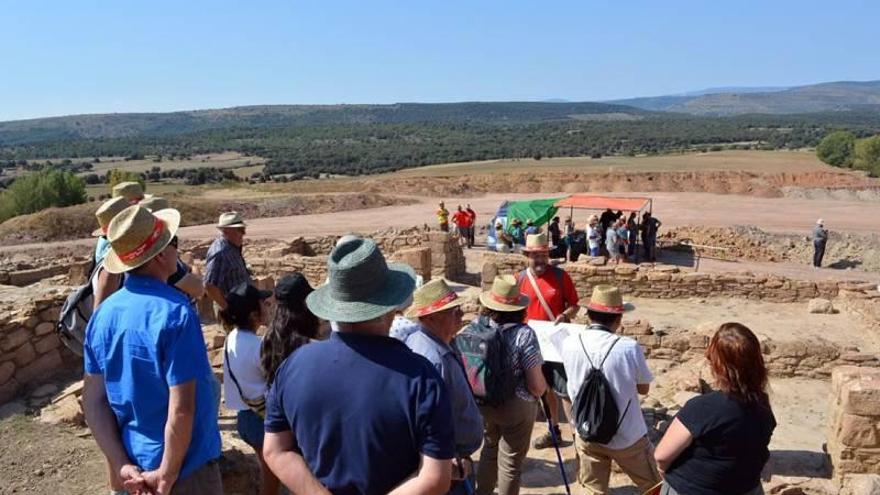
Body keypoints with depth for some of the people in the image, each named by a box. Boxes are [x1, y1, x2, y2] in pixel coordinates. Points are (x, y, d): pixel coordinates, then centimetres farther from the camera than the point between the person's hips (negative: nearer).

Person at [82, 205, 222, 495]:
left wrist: (122, 465, -4)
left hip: (133, 464, 6)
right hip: (185, 466, -6)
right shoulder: (174, 312, -25)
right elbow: (181, 409, -27)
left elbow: (93, 399, -1)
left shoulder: (103, 313, -3)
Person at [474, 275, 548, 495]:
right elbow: (537, 385, -19)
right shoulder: (524, 334, -20)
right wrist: (542, 388, 5)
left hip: (482, 403, 5)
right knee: (510, 462, 14)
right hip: (515, 407, -5)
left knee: (490, 451, 28)